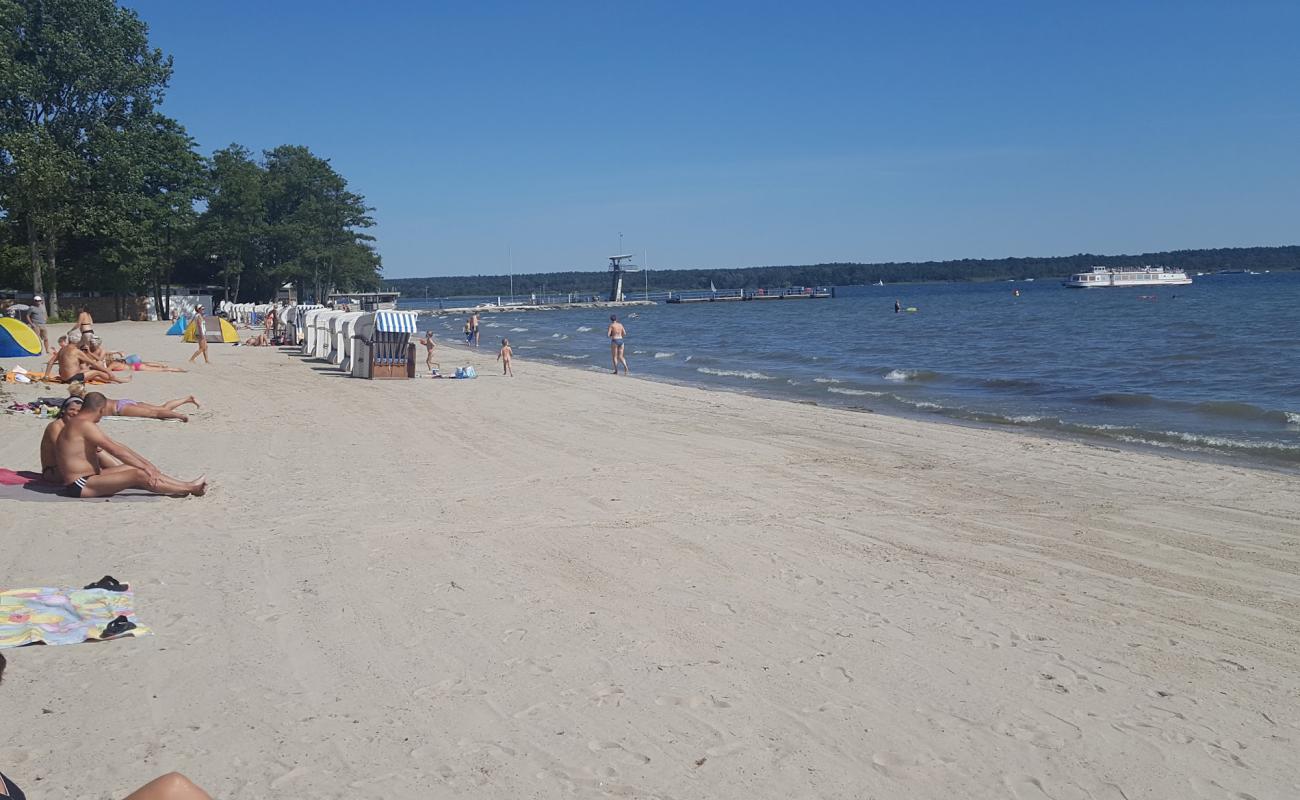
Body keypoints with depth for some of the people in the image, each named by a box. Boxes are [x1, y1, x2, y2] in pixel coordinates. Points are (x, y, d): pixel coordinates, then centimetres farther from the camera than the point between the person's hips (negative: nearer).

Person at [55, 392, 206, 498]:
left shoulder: (80, 424, 16)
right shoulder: (84, 425, -17)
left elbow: (116, 445, 16)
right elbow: (115, 450, -20)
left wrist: (145, 463, 13)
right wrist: (145, 466, -17)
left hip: (90, 477, 11)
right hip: (80, 485, -11)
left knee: (138, 467, 9)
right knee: (138, 475, -20)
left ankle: (187, 485, 8)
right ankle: (189, 489, -14)